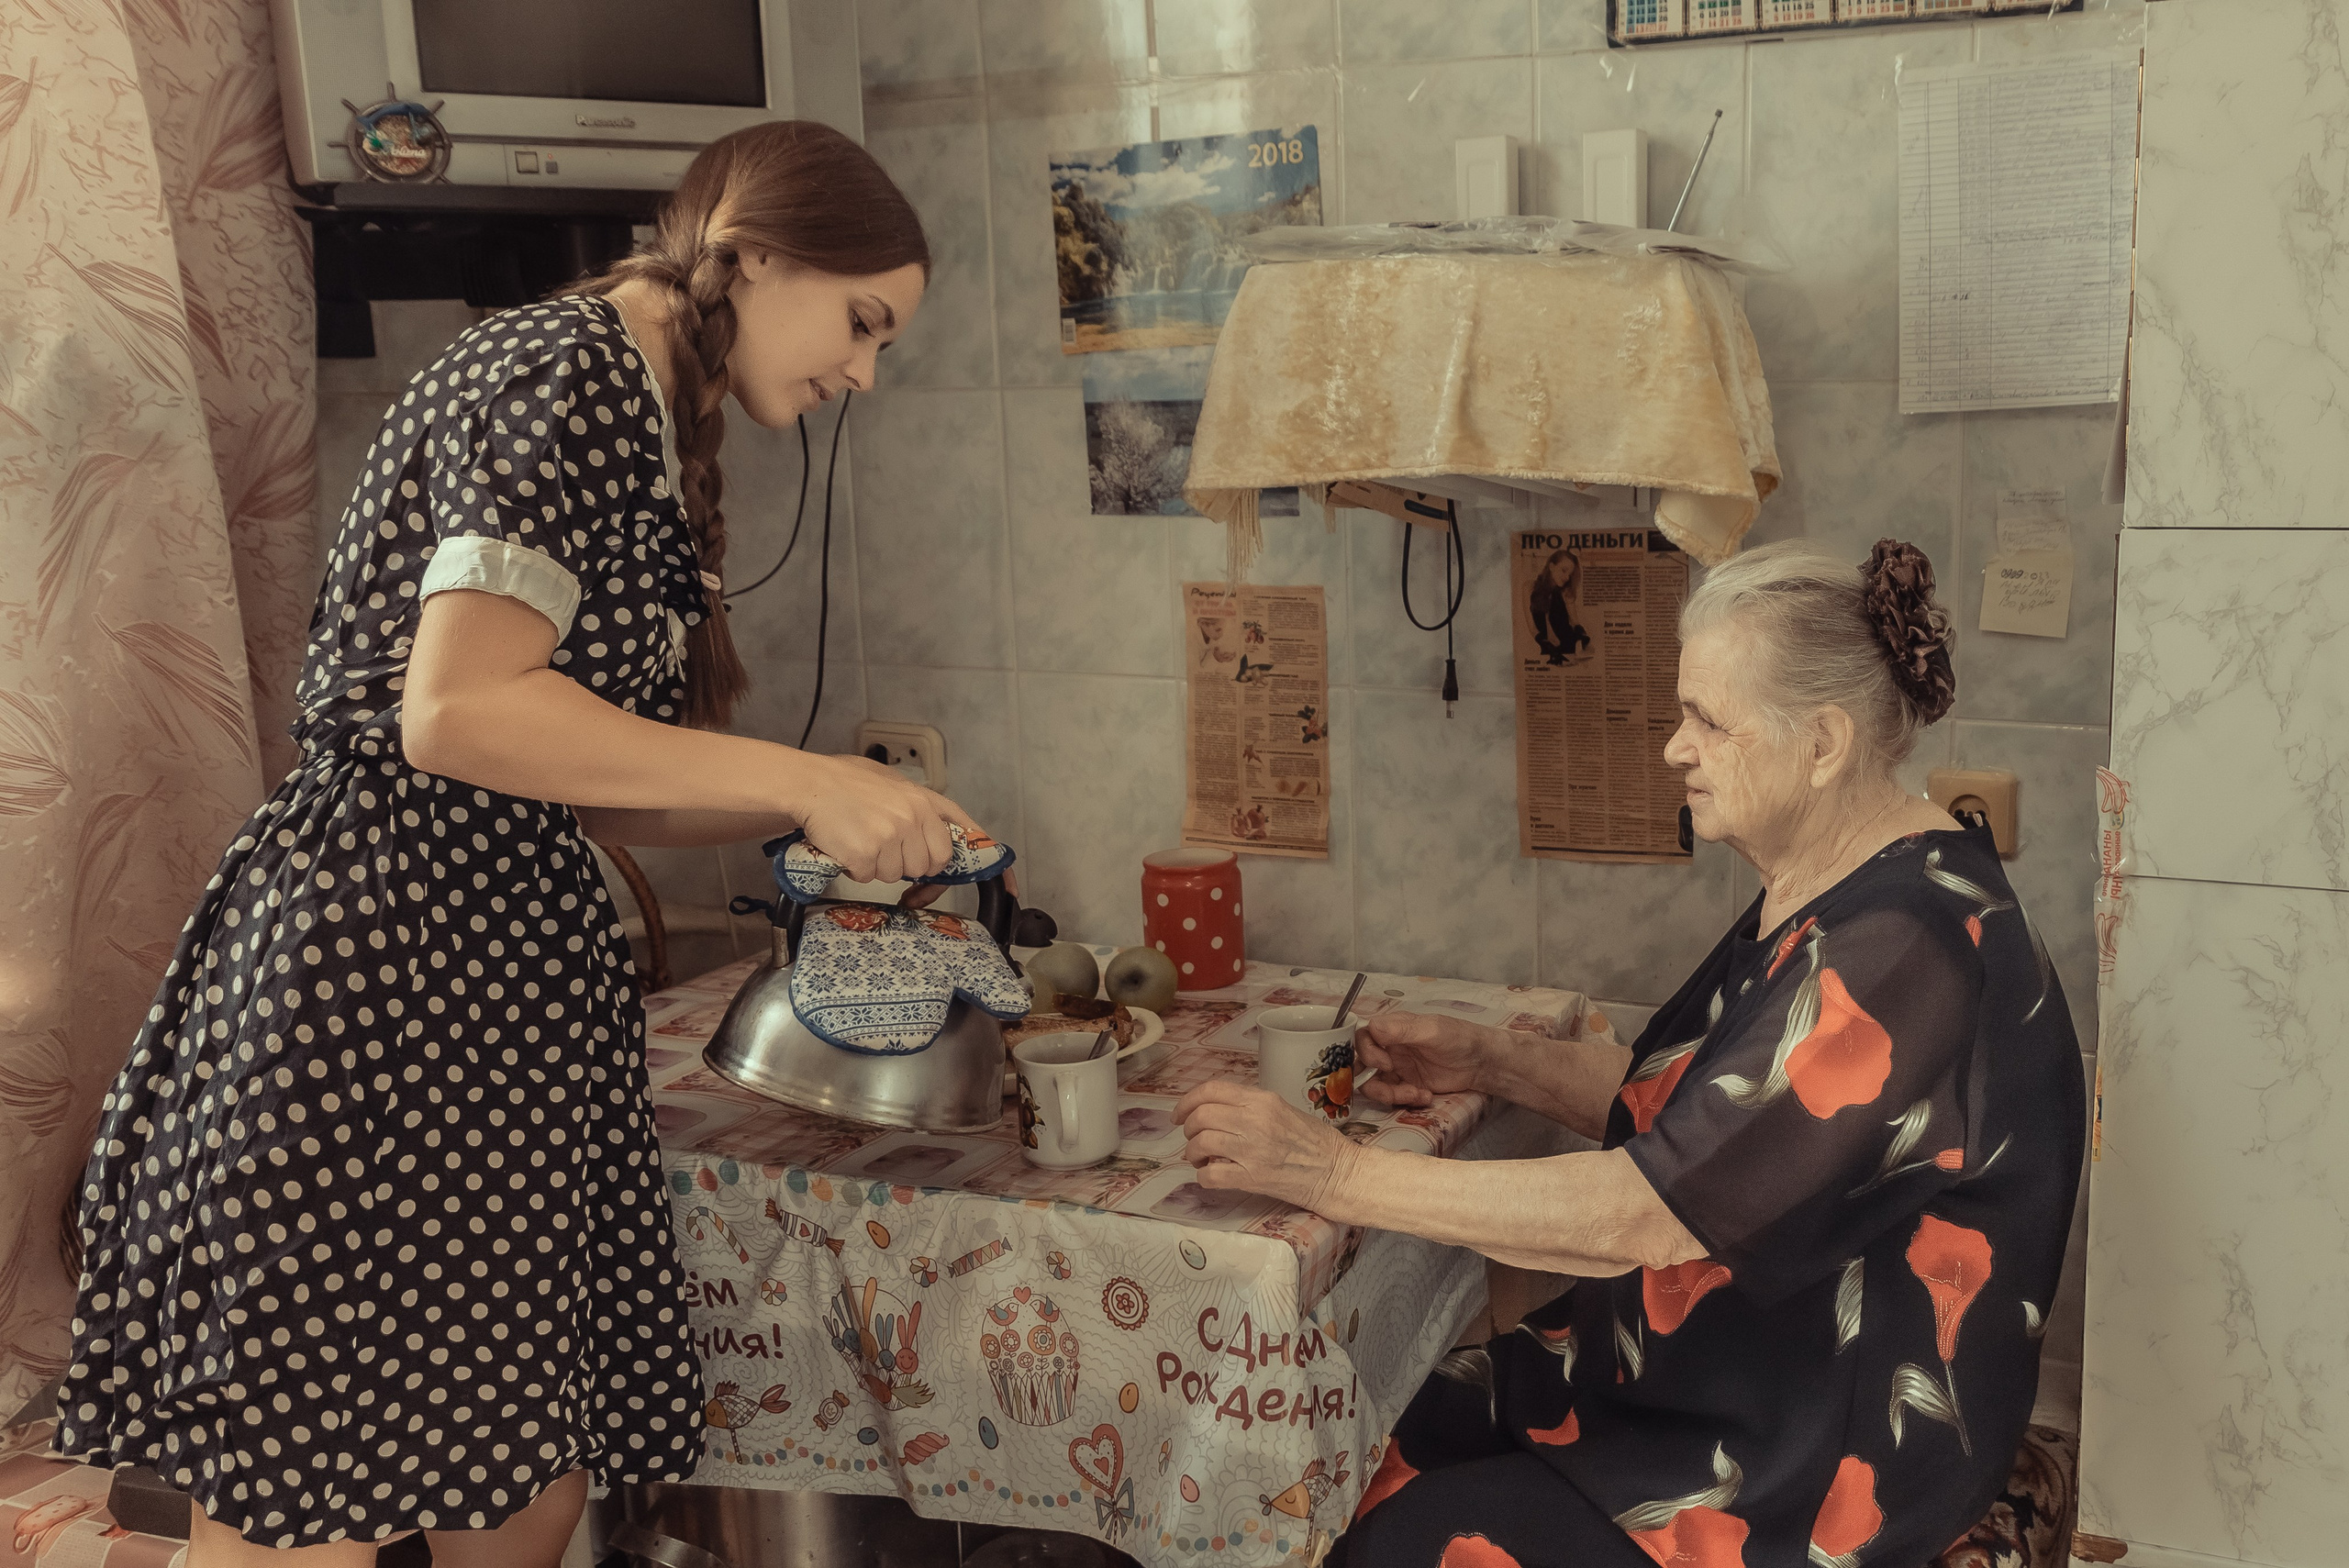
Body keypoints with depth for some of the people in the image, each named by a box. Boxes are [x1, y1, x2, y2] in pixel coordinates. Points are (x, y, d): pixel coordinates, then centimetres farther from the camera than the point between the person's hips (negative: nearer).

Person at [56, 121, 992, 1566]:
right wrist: (800, 780, -17)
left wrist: (842, 811, 8)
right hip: (374, 971, -10)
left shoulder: (653, 437, 19)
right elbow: (458, 711, -22)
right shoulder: (567, 375, -11)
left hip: (516, 950, 10)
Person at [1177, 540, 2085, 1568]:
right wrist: (1491, 1062, 4)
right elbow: (1685, 1112, 16)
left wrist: (1331, 1173, -27)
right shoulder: (1822, 892, 6)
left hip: (1823, 1468, -9)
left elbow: (1641, 1214, -30)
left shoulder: (1907, 950, -27)